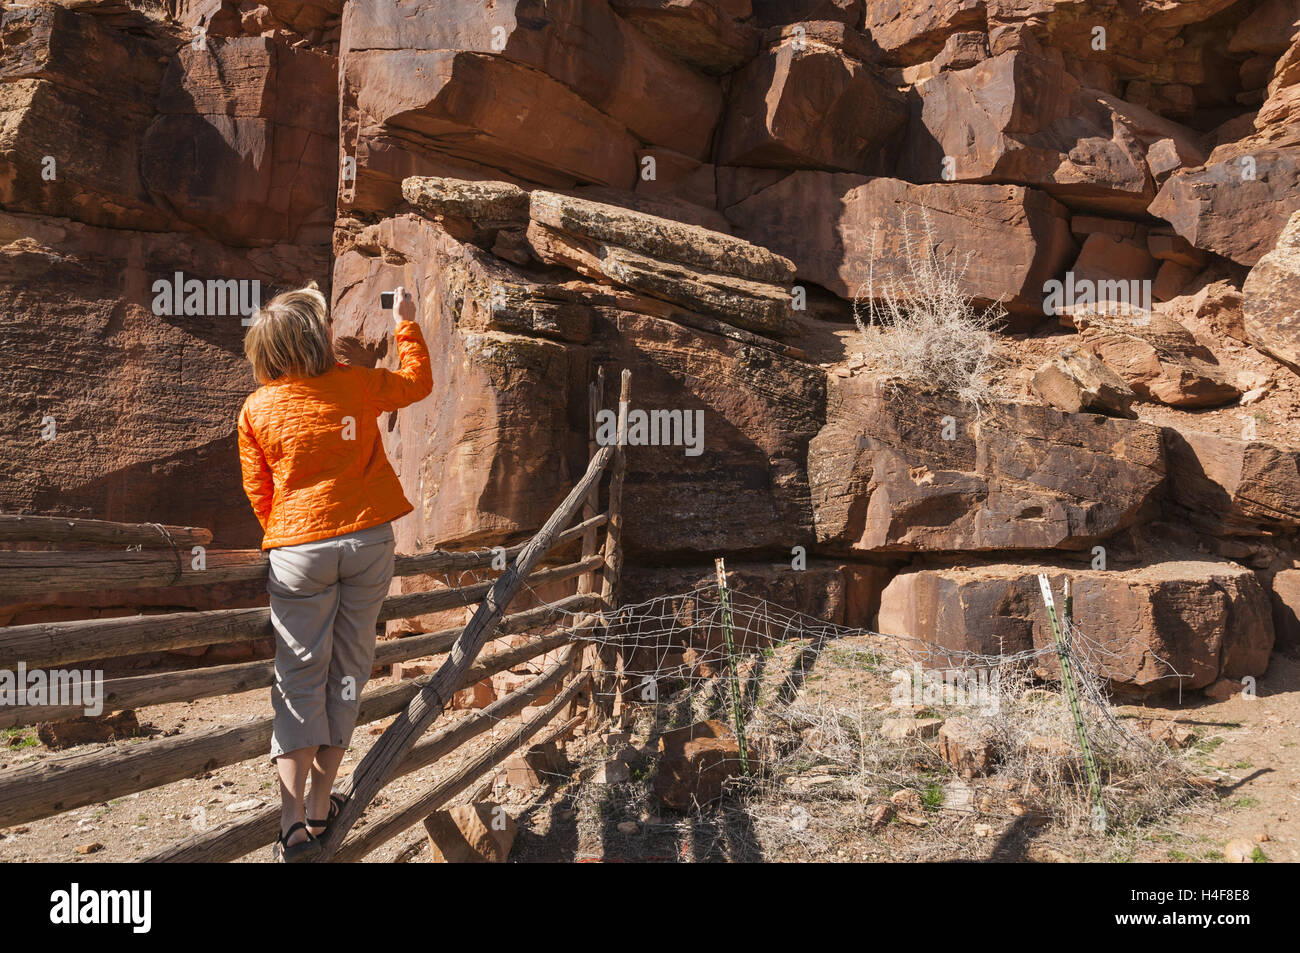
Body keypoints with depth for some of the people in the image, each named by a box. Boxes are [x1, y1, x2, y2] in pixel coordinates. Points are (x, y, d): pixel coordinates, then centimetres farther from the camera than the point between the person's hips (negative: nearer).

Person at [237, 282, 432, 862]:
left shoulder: (258, 408, -3)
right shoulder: (357, 385, -3)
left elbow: (258, 491, 5)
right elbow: (418, 382, 16)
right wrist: (406, 323, 28)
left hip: (298, 548, 0)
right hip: (369, 540, 1)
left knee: (300, 674, 4)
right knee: (348, 668, 10)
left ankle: (294, 821, -3)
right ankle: (320, 804, 17)